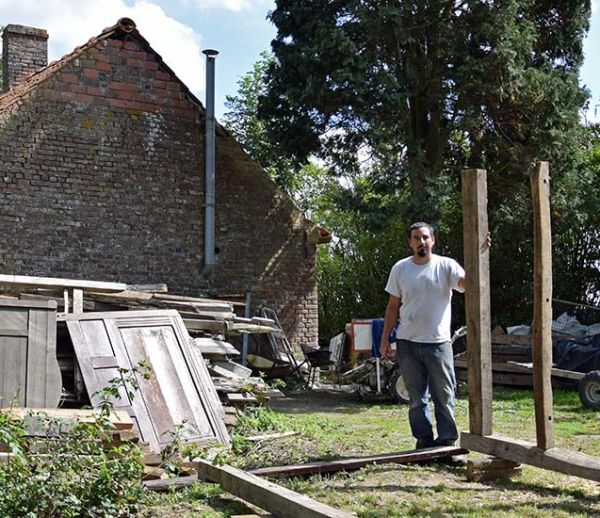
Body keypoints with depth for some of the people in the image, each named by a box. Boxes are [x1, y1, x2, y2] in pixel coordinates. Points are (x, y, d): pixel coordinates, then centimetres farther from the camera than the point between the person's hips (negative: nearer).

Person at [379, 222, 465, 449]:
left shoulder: (446, 266, -4)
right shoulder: (400, 269, 5)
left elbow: (467, 283, -22)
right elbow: (393, 306, 9)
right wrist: (385, 339, 6)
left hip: (438, 342, -2)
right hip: (408, 343, 3)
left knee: (444, 394, 1)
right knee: (416, 396, 10)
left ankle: (447, 439, 11)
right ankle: (424, 439, 20)